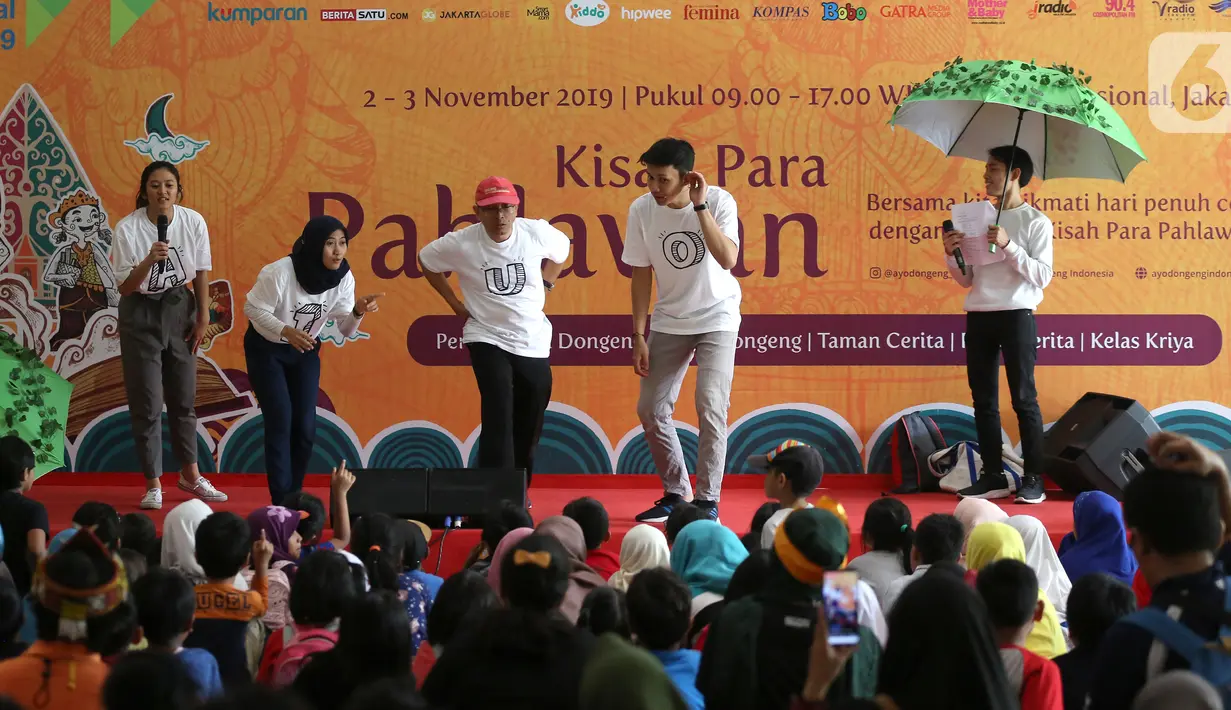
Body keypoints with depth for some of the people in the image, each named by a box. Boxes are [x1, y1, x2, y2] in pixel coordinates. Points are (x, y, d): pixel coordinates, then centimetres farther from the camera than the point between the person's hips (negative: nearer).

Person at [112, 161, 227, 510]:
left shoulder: (194, 222, -11)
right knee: (147, 402, -2)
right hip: (140, 314, -3)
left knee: (183, 397, 12)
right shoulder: (127, 229, -18)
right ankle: (153, 485, 8)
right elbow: (124, 287, -16)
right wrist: (148, 261, -33)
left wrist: (203, 317, 5)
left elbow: (201, 272, 3)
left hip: (179, 309, 3)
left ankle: (190, 475, 28)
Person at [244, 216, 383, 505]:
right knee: (281, 421, -13)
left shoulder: (343, 278, -13)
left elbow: (346, 330, -10)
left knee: (305, 426, 0)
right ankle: (281, 502, -8)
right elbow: (253, 309, -21)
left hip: (304, 351, 4)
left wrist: (358, 312, -33)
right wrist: (285, 331, -36)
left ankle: (294, 496, 18)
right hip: (265, 349, -4)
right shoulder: (279, 272, -28)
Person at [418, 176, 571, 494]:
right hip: (488, 339, -3)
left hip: (533, 341, 3)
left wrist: (545, 285, 6)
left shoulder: (537, 233, -10)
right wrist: (455, 303, 2)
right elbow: (426, 261, 5)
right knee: (499, 417, -19)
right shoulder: (460, 243, -15)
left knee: (530, 423, 12)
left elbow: (563, 248, 14)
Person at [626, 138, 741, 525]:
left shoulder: (719, 201, -19)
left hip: (717, 318, -3)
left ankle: (708, 500, -3)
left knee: (710, 406, -15)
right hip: (669, 321, 4)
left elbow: (728, 259, -33)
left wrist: (700, 206, -34)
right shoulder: (641, 210, -11)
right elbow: (641, 276, -3)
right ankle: (676, 493, 21)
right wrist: (639, 337, -4)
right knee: (651, 409, 3)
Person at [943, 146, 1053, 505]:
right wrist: (951, 254, -1)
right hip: (978, 315, 6)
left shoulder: (1035, 222, -1)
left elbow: (1042, 276, -10)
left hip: (1016, 314, -6)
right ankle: (993, 478, 10)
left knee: (1023, 398, -5)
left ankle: (1034, 480, -2)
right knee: (983, 399, 5)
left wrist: (1008, 246, -17)